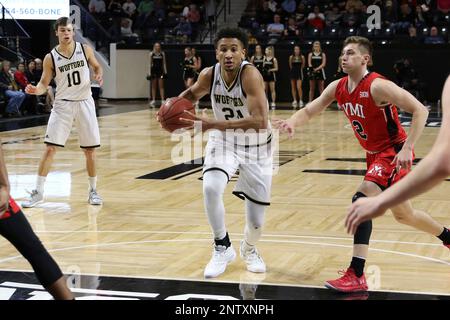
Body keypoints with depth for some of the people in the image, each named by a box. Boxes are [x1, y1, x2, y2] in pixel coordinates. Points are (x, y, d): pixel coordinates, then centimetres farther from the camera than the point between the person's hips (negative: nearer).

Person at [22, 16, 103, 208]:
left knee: (90, 150, 5)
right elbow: (44, 84, 0)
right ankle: (38, 192, 1)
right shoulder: (50, 58, -4)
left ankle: (93, 191, 20)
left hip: (85, 103, 1)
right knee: (50, 148, -7)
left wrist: (99, 76, -10)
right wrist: (36, 90, -22)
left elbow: (97, 66, 13)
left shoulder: (85, 50, -1)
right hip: (63, 105, -1)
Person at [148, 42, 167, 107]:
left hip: (160, 70, 0)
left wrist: (165, 71, -2)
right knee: (153, 86, 6)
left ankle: (163, 100, -4)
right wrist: (149, 72, -4)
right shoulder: (151, 54, 2)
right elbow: (150, 63, 2)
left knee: (161, 86, -2)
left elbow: (164, 63, 5)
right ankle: (153, 100, 10)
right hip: (154, 70, 0)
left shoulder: (162, 54, 3)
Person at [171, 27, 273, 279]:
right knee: (211, 188, -26)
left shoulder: (250, 75, -30)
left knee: (257, 220, 3)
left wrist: (215, 124, -44)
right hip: (224, 141, 3)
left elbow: (261, 121, -41)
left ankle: (249, 249, 40)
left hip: (256, 145, -3)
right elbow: (192, 93, 10)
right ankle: (223, 248, -3)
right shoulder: (209, 75, -15)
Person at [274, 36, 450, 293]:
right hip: (374, 154, 9)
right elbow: (309, 111, 4)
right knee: (403, 214, 22)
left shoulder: (378, 86, -23)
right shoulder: (337, 88, -1)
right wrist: (293, 122, -19)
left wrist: (407, 148, -31)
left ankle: (356, 276, -24)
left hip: (394, 153, -9)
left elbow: (420, 110, -24)